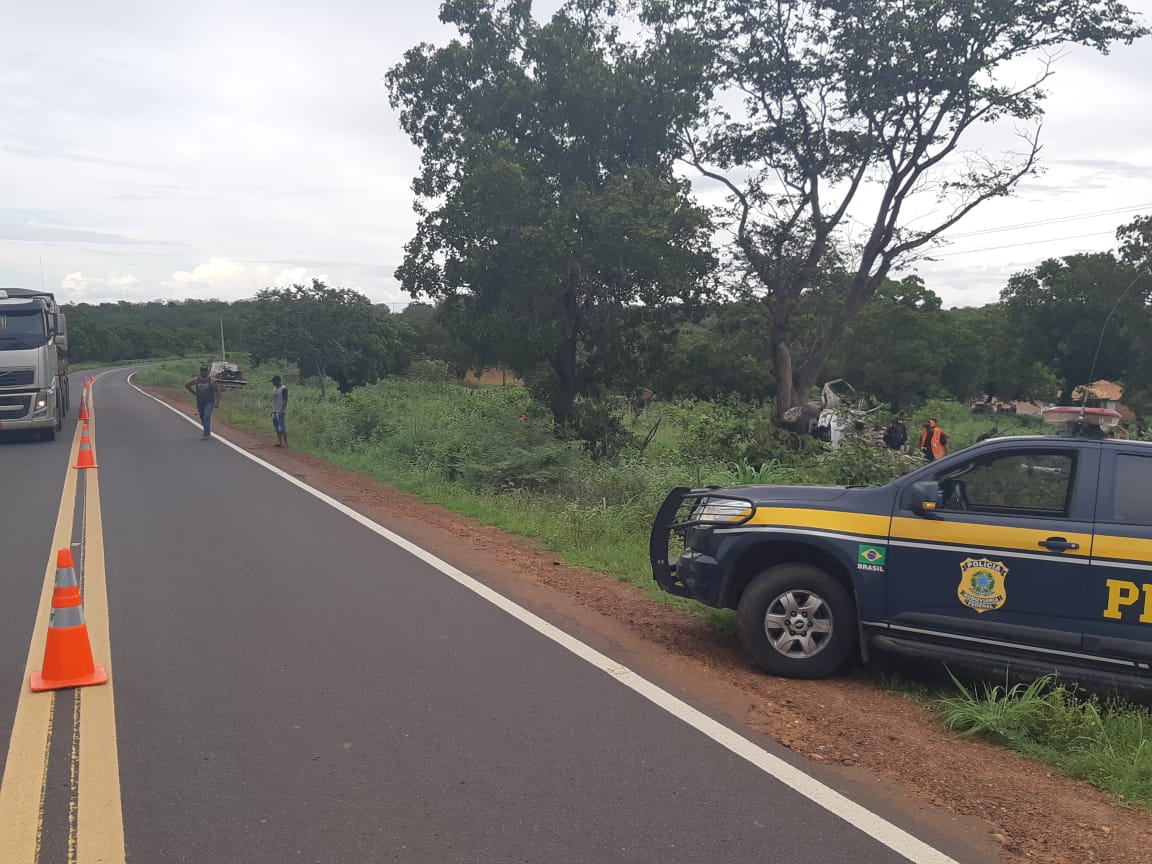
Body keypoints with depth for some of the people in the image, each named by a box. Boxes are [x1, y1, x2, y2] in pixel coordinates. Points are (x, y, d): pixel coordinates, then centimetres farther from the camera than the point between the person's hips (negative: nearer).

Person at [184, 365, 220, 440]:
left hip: (209, 402, -5)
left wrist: (217, 403, -11)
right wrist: (194, 392, 10)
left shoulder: (212, 380, -7)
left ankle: (206, 435, -19)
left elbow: (217, 391, -6)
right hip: (200, 403, 5)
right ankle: (208, 432, 31)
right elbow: (186, 384, 17)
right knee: (203, 419, 13)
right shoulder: (196, 380, 2)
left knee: (207, 417, -19)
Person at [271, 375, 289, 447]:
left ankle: (285, 443, -8)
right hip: (275, 411, 9)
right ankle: (279, 441, 13)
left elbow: (285, 400, -16)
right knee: (277, 427, 9)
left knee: (281, 427, -10)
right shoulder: (274, 388, 15)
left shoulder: (283, 389, -11)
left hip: (280, 411, -9)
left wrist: (282, 411, -22)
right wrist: (272, 411, 17)